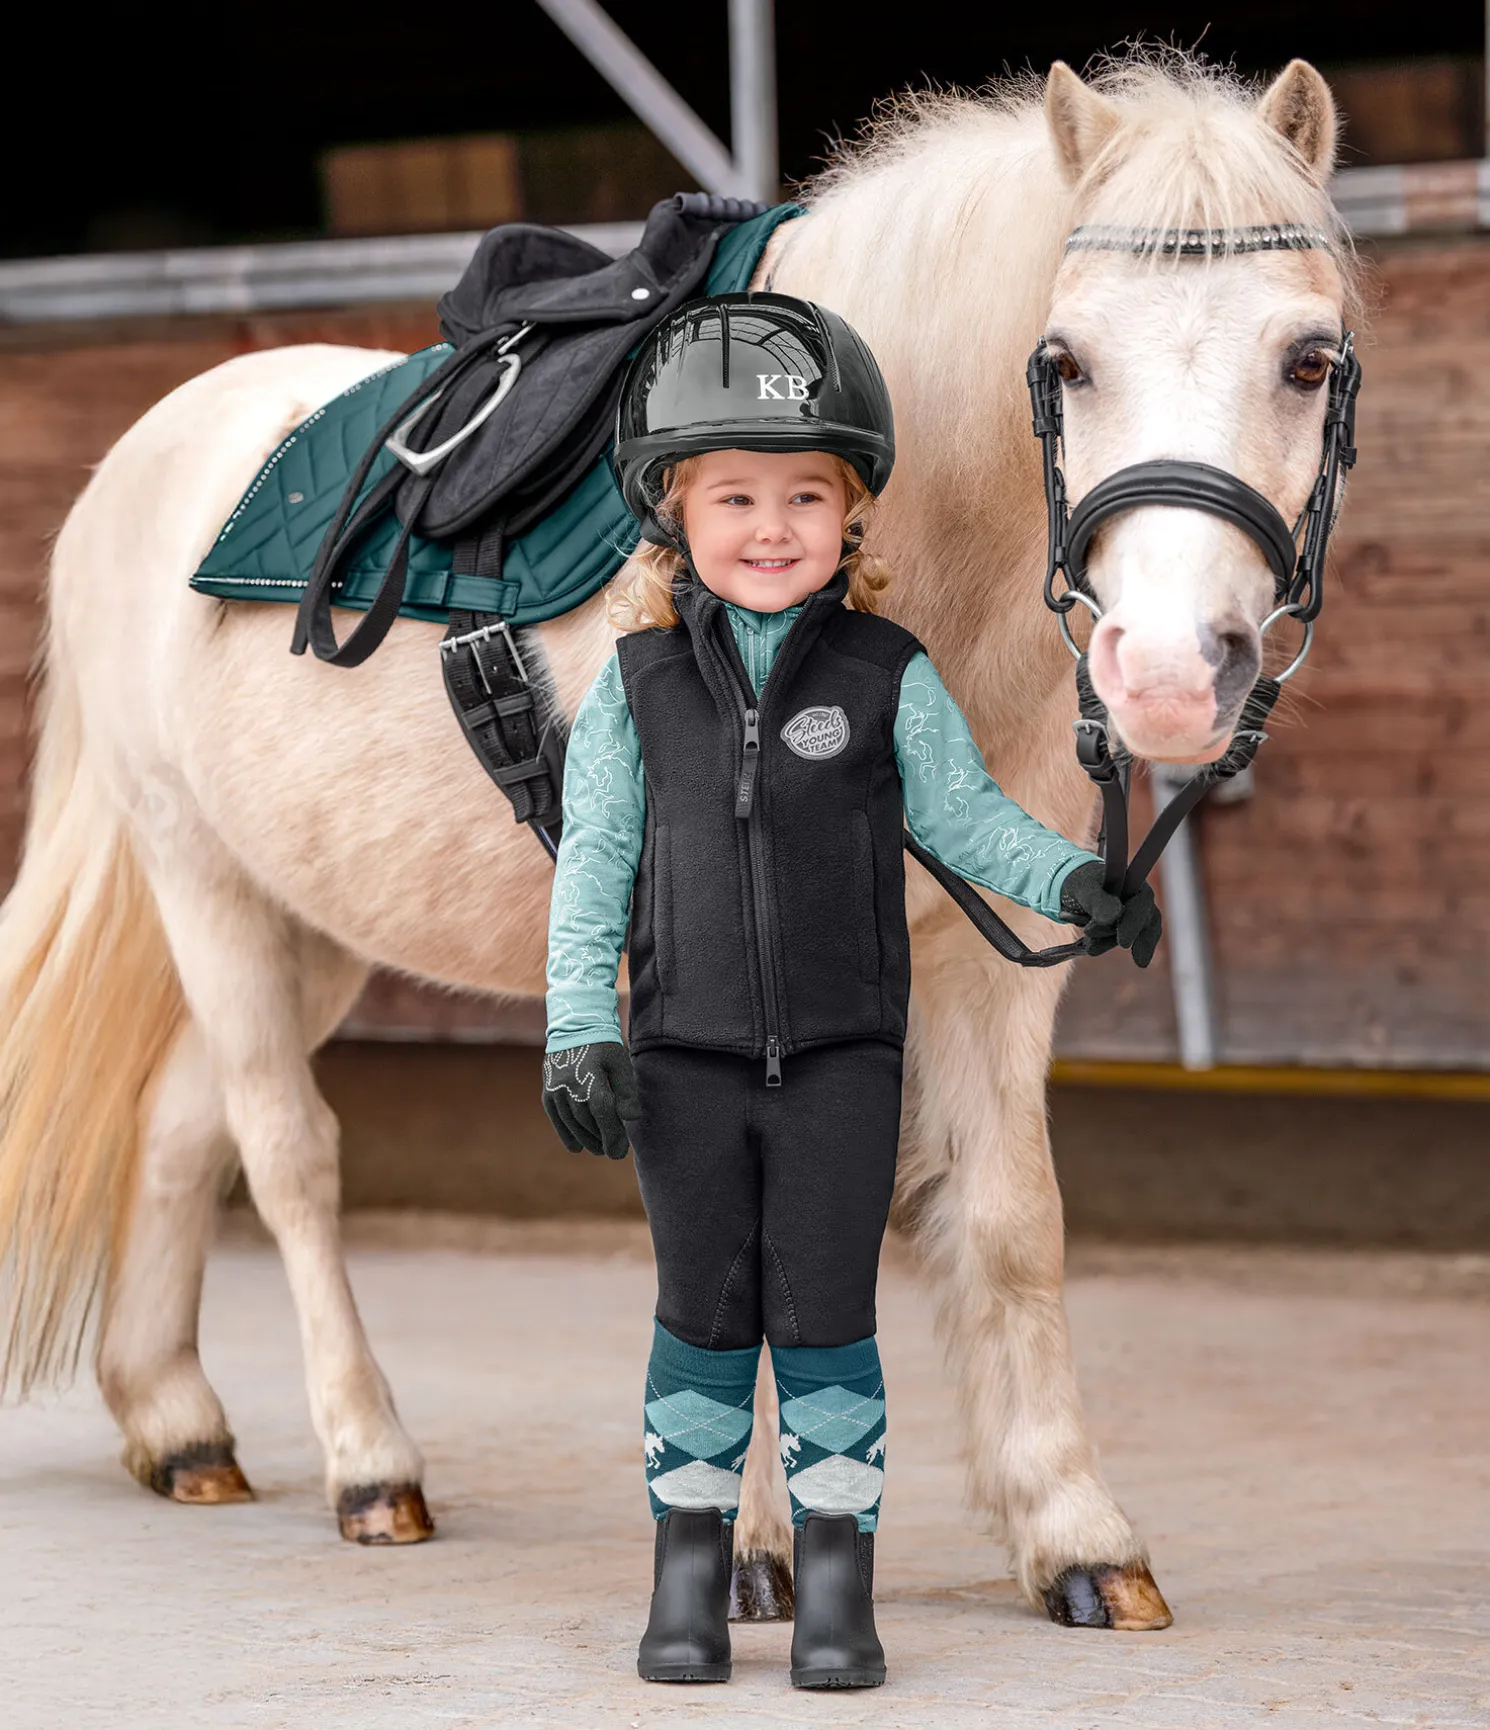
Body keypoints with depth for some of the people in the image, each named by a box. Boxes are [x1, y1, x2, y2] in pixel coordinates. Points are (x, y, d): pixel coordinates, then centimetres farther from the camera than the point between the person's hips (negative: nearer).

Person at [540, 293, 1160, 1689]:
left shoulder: (890, 680, -1)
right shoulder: (639, 682, 0)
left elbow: (964, 816, 5)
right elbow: (594, 861, 2)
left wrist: (1073, 880, -12)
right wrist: (579, 1027, -5)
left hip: (843, 1056, -1)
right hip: (685, 1054, 1)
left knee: (824, 1314, 1)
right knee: (704, 1312, 6)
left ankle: (837, 1584, 9)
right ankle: (689, 1572, 17)